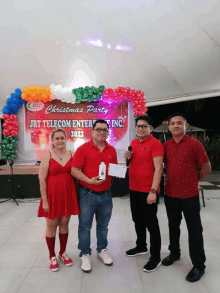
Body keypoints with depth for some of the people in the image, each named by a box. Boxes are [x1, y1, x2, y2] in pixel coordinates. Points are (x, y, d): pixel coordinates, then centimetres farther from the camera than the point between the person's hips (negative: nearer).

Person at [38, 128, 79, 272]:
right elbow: (42, 179, -8)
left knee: (64, 224, 14)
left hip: (68, 194, 2)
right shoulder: (48, 156, -6)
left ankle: (63, 252, 36)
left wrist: (76, 194, 2)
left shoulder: (72, 155, 1)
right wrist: (44, 201, -10)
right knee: (51, 225, 11)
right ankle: (52, 256, 31)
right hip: (52, 195, -2)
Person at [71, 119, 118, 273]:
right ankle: (85, 254, 29)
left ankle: (102, 250, 39)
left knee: (103, 225, 19)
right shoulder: (83, 148, -9)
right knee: (85, 226, 9)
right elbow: (74, 170, -12)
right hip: (87, 194, -4)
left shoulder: (112, 150, 4)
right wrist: (89, 180, -23)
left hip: (106, 194, 4)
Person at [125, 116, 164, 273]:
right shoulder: (134, 143, 9)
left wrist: (153, 191, -24)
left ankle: (156, 257, 20)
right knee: (138, 220, 20)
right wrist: (128, 157, -2)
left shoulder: (155, 144, -14)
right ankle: (141, 247, 40)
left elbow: (158, 168, -20)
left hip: (148, 191, -7)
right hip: (134, 189, 8)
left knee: (151, 223, 4)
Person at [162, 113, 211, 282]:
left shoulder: (194, 144, -12)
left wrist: (193, 180, 3)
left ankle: (199, 265, 26)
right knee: (173, 226, 20)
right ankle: (174, 253, 41)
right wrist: (173, 180, 4)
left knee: (194, 229, 8)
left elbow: (206, 168, -5)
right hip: (170, 194, 5)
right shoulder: (166, 146, 1)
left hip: (190, 195, -4)